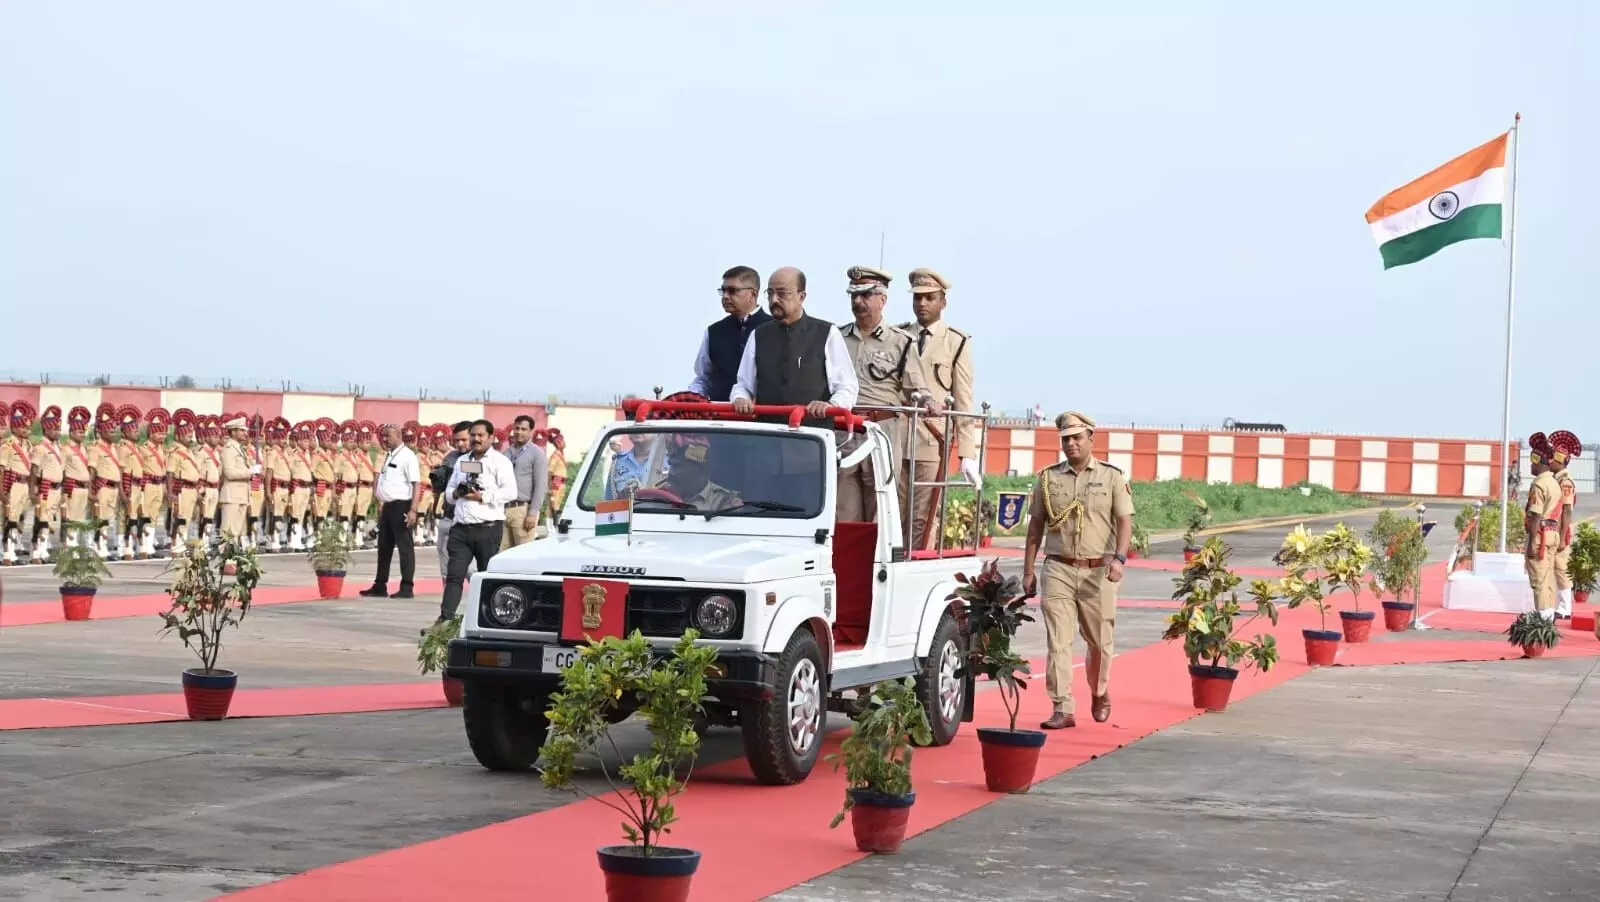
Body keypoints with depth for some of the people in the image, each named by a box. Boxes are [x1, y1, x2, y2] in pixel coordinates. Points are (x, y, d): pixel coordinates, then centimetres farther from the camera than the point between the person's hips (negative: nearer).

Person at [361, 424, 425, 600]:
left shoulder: (407, 456, -12)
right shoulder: (388, 456, 15)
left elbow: (417, 484, -18)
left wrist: (413, 510, -24)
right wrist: (380, 504, 19)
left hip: (401, 506, -9)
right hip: (387, 506, 9)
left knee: (405, 547, -3)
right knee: (384, 547, 14)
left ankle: (406, 588, 1)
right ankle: (380, 586, 22)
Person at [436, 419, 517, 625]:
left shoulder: (499, 461, 0)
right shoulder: (461, 461, 20)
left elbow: (510, 492, -12)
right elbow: (448, 491, 25)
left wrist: (482, 497, -16)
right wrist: (456, 493, 2)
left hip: (487, 529, -5)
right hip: (460, 526, 5)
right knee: (454, 574, -4)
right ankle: (445, 619, -10)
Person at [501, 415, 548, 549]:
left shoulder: (536, 453, 0)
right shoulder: (507, 452, 16)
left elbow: (541, 486, -6)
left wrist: (533, 513, -13)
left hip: (523, 509, -6)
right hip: (504, 509, 6)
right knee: (502, 552, 4)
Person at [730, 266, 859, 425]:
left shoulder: (827, 334, 5)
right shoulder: (758, 336, 15)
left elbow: (847, 387, 3)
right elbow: (743, 384, 19)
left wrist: (831, 406, -16)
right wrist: (741, 398, -3)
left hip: (815, 429, -2)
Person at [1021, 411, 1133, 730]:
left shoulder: (1112, 477, 4)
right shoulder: (1048, 477, 9)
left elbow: (1124, 521, -2)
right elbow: (1036, 525, 12)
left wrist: (1119, 558, -18)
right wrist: (1028, 570, 8)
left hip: (1098, 571, -1)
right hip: (1058, 569, 1)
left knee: (1099, 641, 9)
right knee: (1057, 641, -9)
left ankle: (1100, 693, 35)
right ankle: (1062, 709, -9)